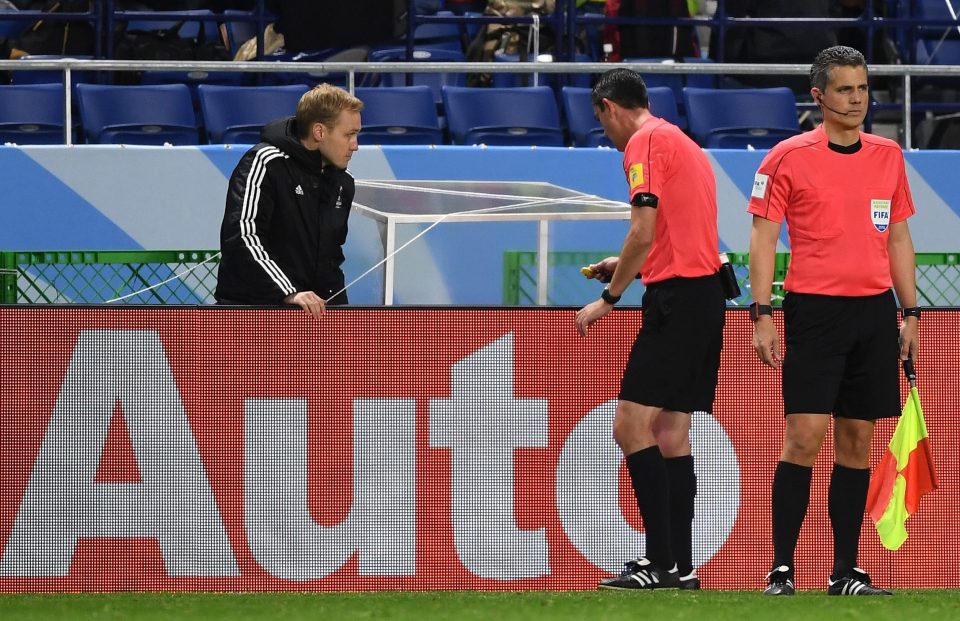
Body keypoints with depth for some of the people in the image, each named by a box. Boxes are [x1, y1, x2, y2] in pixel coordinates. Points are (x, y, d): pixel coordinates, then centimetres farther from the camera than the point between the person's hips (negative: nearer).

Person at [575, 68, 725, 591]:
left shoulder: (645, 143, -7)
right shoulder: (684, 144, 22)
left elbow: (644, 231, -15)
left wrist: (609, 298, -8)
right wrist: (623, 268, 27)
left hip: (678, 297, -10)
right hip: (706, 294, 10)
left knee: (631, 425, -11)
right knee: (671, 432, 11)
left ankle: (661, 562, -16)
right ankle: (680, 566, 10)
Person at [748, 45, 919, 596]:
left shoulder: (888, 156, 12)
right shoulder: (788, 158, -2)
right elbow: (763, 240, -3)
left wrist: (910, 312, 11)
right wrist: (762, 316, -11)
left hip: (875, 311, 4)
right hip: (814, 308, -4)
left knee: (857, 439, 6)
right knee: (805, 436, -11)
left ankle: (846, 571, 10)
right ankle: (781, 570, -7)